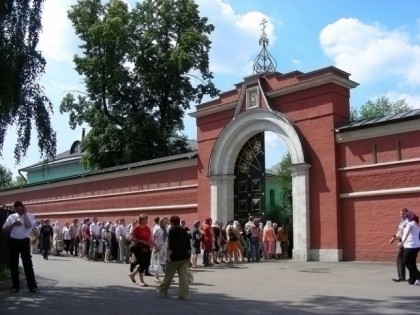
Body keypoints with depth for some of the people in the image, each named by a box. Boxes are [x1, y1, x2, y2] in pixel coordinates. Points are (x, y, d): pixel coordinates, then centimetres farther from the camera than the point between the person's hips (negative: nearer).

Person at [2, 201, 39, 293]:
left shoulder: (29, 215, 2)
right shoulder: (11, 216, 8)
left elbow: (28, 225, -16)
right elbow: (4, 229, 4)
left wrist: (25, 214, -12)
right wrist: (13, 224, -11)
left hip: (25, 241, -3)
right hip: (14, 241, 3)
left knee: (28, 264, -3)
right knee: (13, 264, 6)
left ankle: (32, 286, 0)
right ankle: (15, 286, 15)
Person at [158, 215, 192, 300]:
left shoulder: (172, 231, -8)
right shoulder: (184, 231, 12)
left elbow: (171, 245, -17)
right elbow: (188, 245, 13)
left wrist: (168, 255, -16)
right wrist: (188, 254, 18)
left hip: (175, 256, -5)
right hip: (185, 256, 6)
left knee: (168, 274, 9)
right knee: (184, 275, 1)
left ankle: (163, 291, 23)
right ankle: (184, 294, -2)